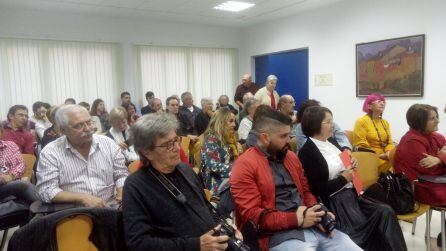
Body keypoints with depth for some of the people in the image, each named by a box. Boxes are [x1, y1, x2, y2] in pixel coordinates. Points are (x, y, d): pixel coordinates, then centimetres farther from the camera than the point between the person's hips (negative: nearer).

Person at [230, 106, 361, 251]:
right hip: (279, 234, -7)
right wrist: (296, 219, -16)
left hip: (312, 226, 7)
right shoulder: (245, 166, -9)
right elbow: (252, 215, -14)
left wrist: (317, 214, 1)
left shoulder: (291, 156, 14)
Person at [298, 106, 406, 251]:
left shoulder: (332, 142, 11)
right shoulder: (307, 153, -14)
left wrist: (351, 165, 3)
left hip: (351, 193, 8)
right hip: (334, 201, -8)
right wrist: (343, 178, -14)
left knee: (386, 211, -9)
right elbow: (315, 189, -18)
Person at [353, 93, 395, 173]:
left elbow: (390, 142, 16)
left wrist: (388, 152, -6)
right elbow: (361, 147, -7)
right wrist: (378, 155, -13)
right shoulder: (361, 122, -3)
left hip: (385, 157, 6)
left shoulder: (385, 122, 19)